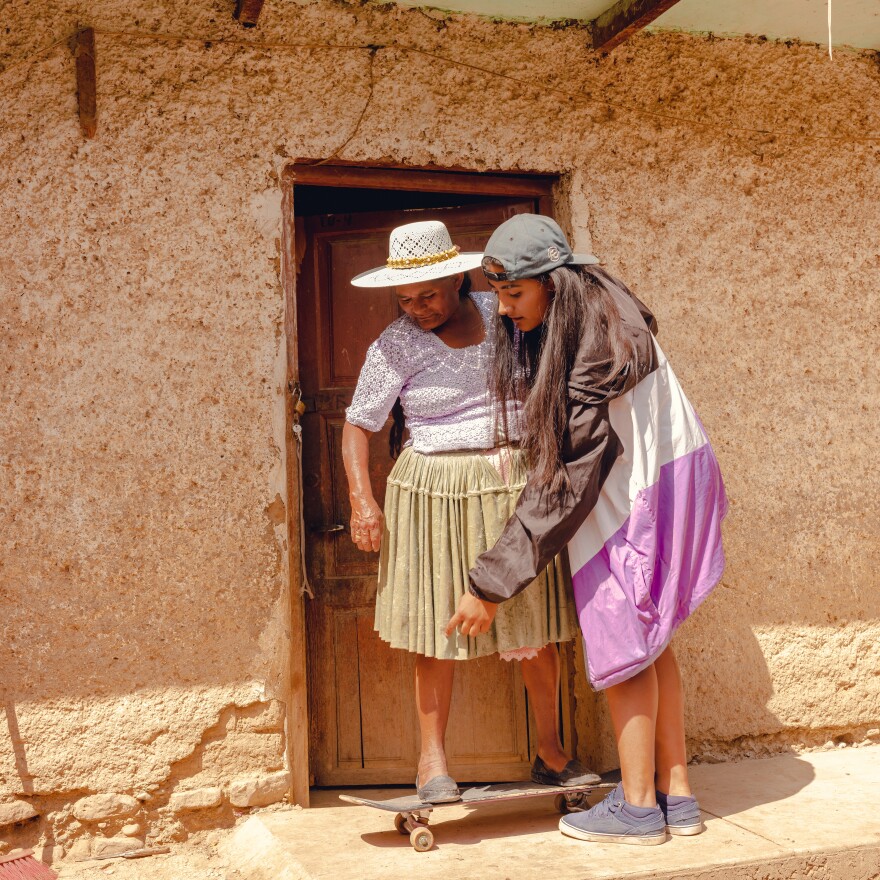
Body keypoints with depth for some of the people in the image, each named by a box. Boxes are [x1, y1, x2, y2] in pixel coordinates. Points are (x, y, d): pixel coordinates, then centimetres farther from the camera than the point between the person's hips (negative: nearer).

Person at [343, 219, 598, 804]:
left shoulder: (500, 313, 4)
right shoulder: (396, 346, -7)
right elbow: (358, 425, -4)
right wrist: (362, 501, -16)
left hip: (517, 484, 4)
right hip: (437, 492, -3)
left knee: (535, 622, 8)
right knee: (440, 626, 1)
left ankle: (551, 752, 23)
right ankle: (433, 759, 15)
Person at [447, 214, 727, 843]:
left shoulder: (600, 354, -29)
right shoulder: (578, 319, -1)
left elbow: (565, 486, -29)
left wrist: (492, 585, -27)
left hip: (633, 500, -9)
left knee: (623, 643, 1)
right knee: (648, 641, 14)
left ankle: (638, 806, 15)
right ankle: (676, 795, 24)